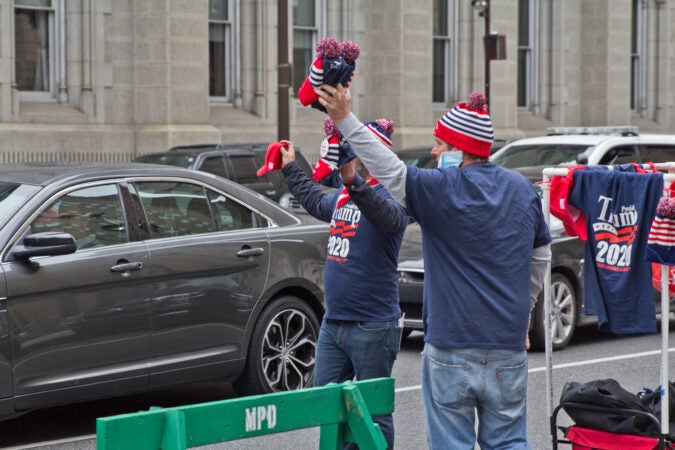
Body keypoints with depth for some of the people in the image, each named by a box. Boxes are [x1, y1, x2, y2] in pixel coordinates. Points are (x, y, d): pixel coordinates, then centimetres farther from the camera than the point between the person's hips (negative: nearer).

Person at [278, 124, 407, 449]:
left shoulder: (385, 197, -14)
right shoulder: (341, 199, 11)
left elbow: (387, 215, -40)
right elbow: (315, 202, 34)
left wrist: (353, 179, -53)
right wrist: (290, 168, 41)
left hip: (373, 328, -8)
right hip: (333, 323, 8)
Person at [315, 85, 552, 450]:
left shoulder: (441, 189, -12)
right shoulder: (521, 189, 9)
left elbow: (388, 169, -19)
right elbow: (541, 256, 19)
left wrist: (346, 120, -19)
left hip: (451, 345, -5)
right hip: (508, 346, 5)